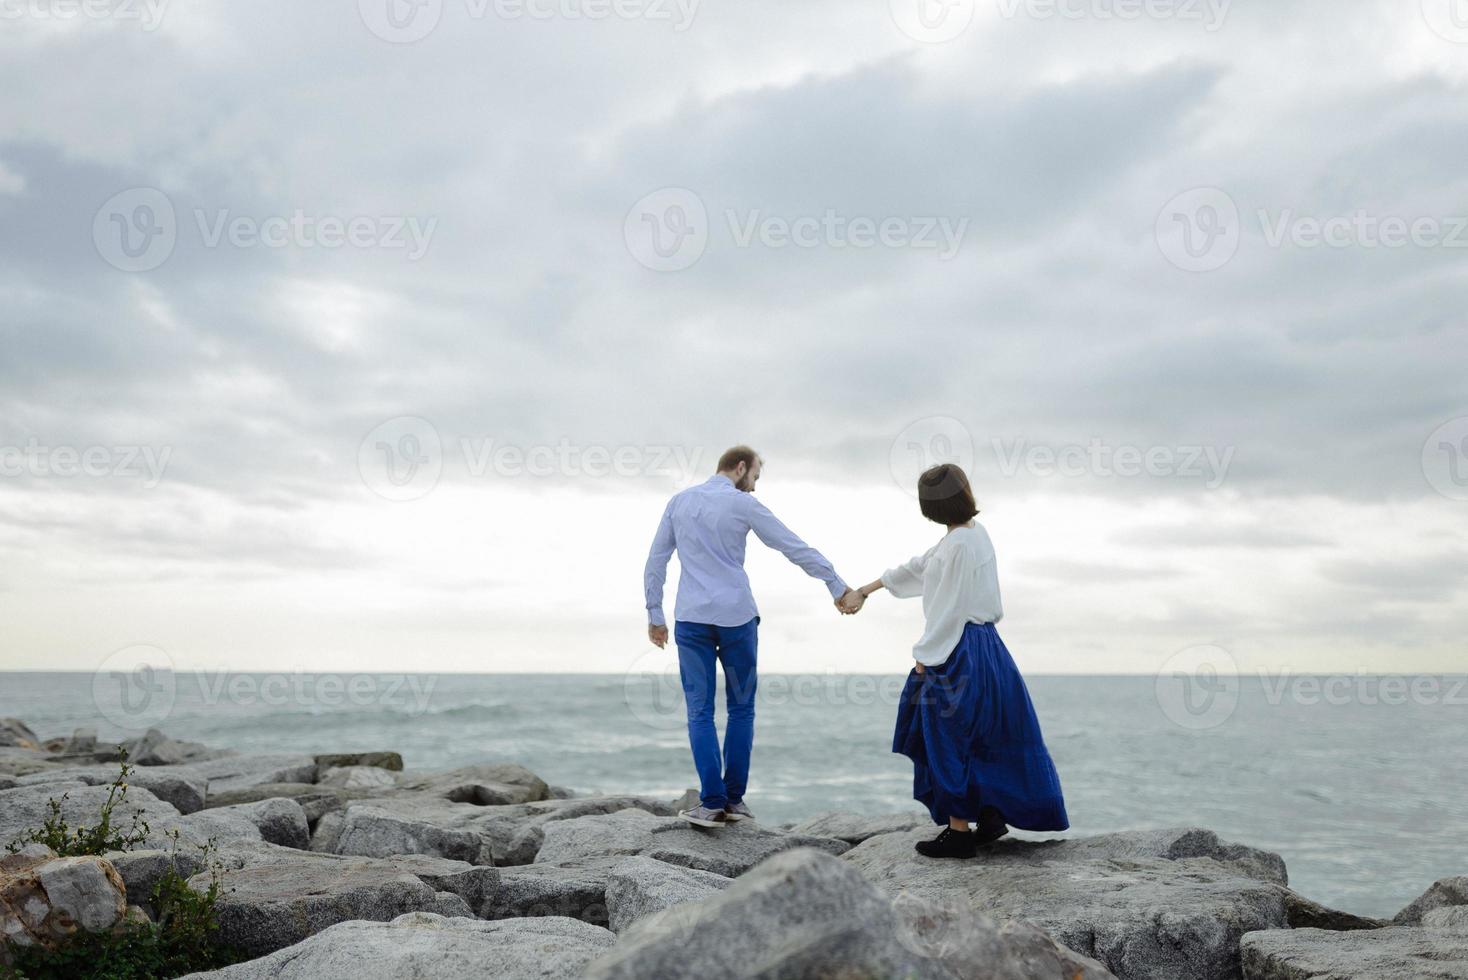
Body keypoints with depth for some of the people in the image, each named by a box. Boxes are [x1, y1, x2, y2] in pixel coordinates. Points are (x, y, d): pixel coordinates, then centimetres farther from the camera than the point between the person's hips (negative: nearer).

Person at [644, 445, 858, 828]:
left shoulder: (679, 501, 9)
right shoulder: (744, 504, -2)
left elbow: (655, 562, 9)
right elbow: (797, 549, -1)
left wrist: (655, 615, 14)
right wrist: (838, 586, 6)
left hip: (691, 619, 2)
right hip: (736, 617, -2)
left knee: (700, 712, 3)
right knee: (741, 708, 11)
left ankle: (712, 803, -1)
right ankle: (733, 799, 11)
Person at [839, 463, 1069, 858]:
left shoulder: (959, 543, -19)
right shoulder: (973, 532, 11)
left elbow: (948, 608, -20)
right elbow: (918, 566, 21)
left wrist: (926, 657, -12)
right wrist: (865, 589, 27)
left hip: (958, 651, -10)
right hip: (983, 644, 10)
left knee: (949, 740, 0)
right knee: (980, 738, 17)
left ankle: (959, 832, 8)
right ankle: (991, 816, 24)